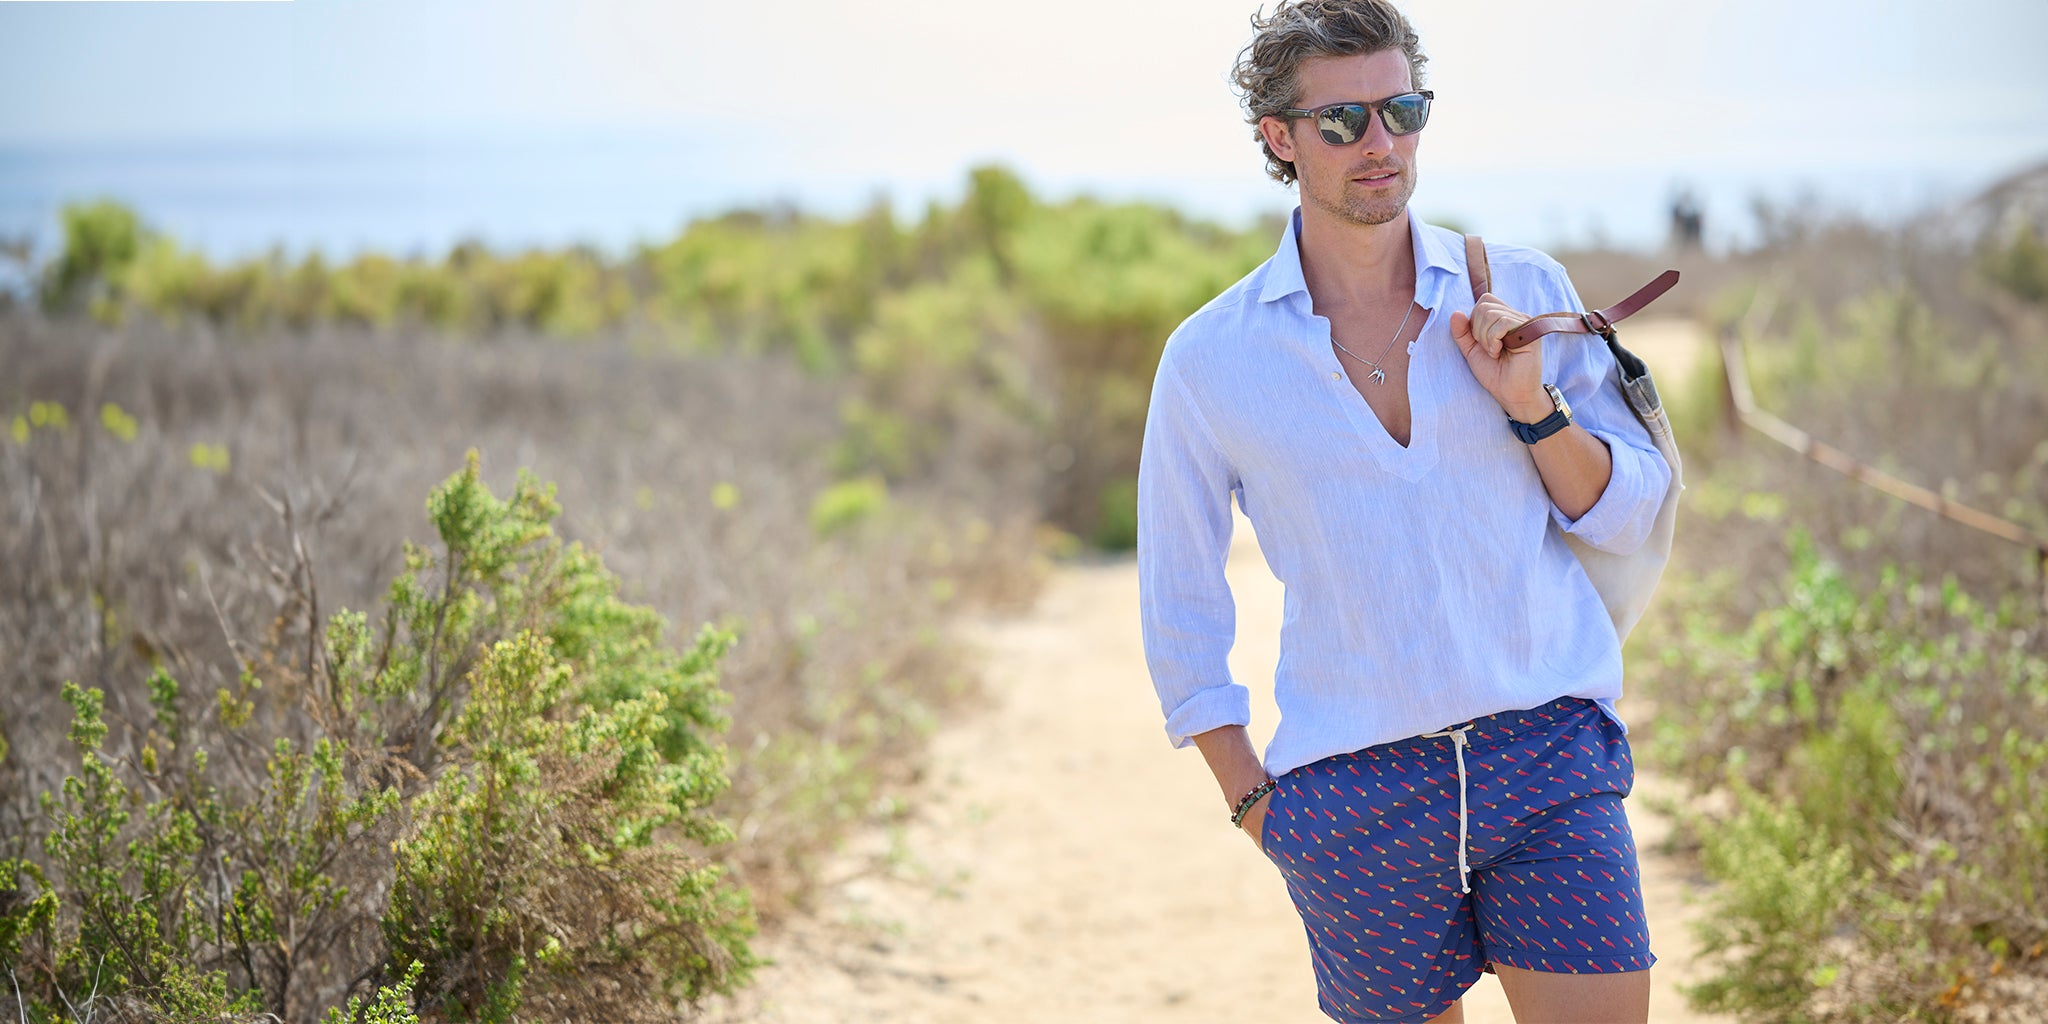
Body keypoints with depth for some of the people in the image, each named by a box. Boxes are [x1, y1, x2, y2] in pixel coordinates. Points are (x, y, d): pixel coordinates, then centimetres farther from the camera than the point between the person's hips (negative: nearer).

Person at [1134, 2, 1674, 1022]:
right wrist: (1253, 801, 5)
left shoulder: (1524, 289, 4)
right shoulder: (1209, 358, 2)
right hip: (1356, 798, 0)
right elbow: (1179, 608, 10)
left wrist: (1531, 404, -9)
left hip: (1550, 752, 1)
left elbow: (1626, 515, 8)